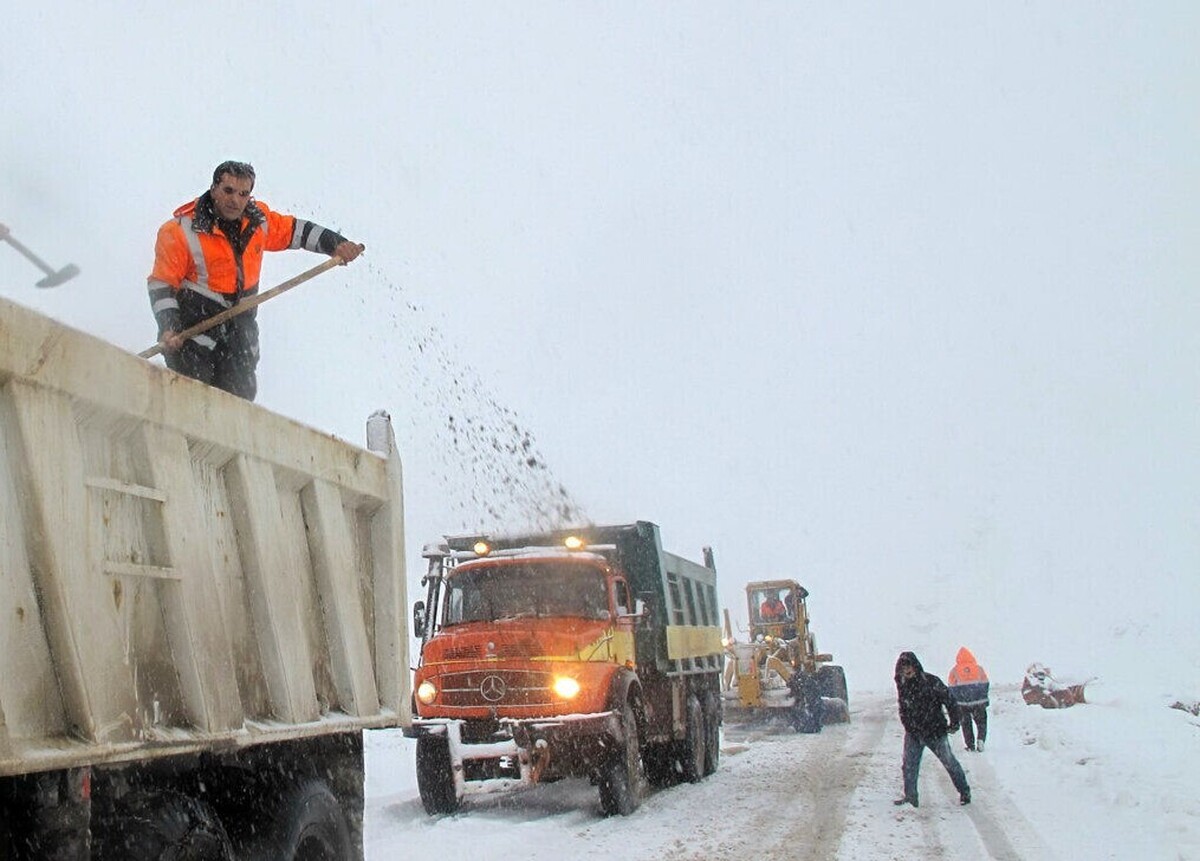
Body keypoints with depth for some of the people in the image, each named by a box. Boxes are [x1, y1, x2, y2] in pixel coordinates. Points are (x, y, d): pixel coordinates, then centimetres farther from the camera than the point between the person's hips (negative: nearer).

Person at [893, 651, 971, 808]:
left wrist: (954, 723, -8)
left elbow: (949, 701, -11)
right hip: (913, 733, 4)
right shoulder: (902, 684, -1)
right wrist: (907, 725, 13)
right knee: (908, 765, 1)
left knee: (949, 762, 5)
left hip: (935, 731, -4)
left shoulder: (930, 681, -17)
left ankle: (964, 791, 22)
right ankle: (910, 796, 14)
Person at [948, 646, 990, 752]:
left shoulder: (954, 671, -3)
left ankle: (970, 746, 11)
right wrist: (985, 699, 16)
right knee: (981, 722, 11)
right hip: (979, 702, 0)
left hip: (962, 703, 0)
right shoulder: (979, 669, 1)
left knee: (966, 724, 11)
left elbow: (952, 688, 0)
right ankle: (981, 739, -11)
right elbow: (985, 685, 6)